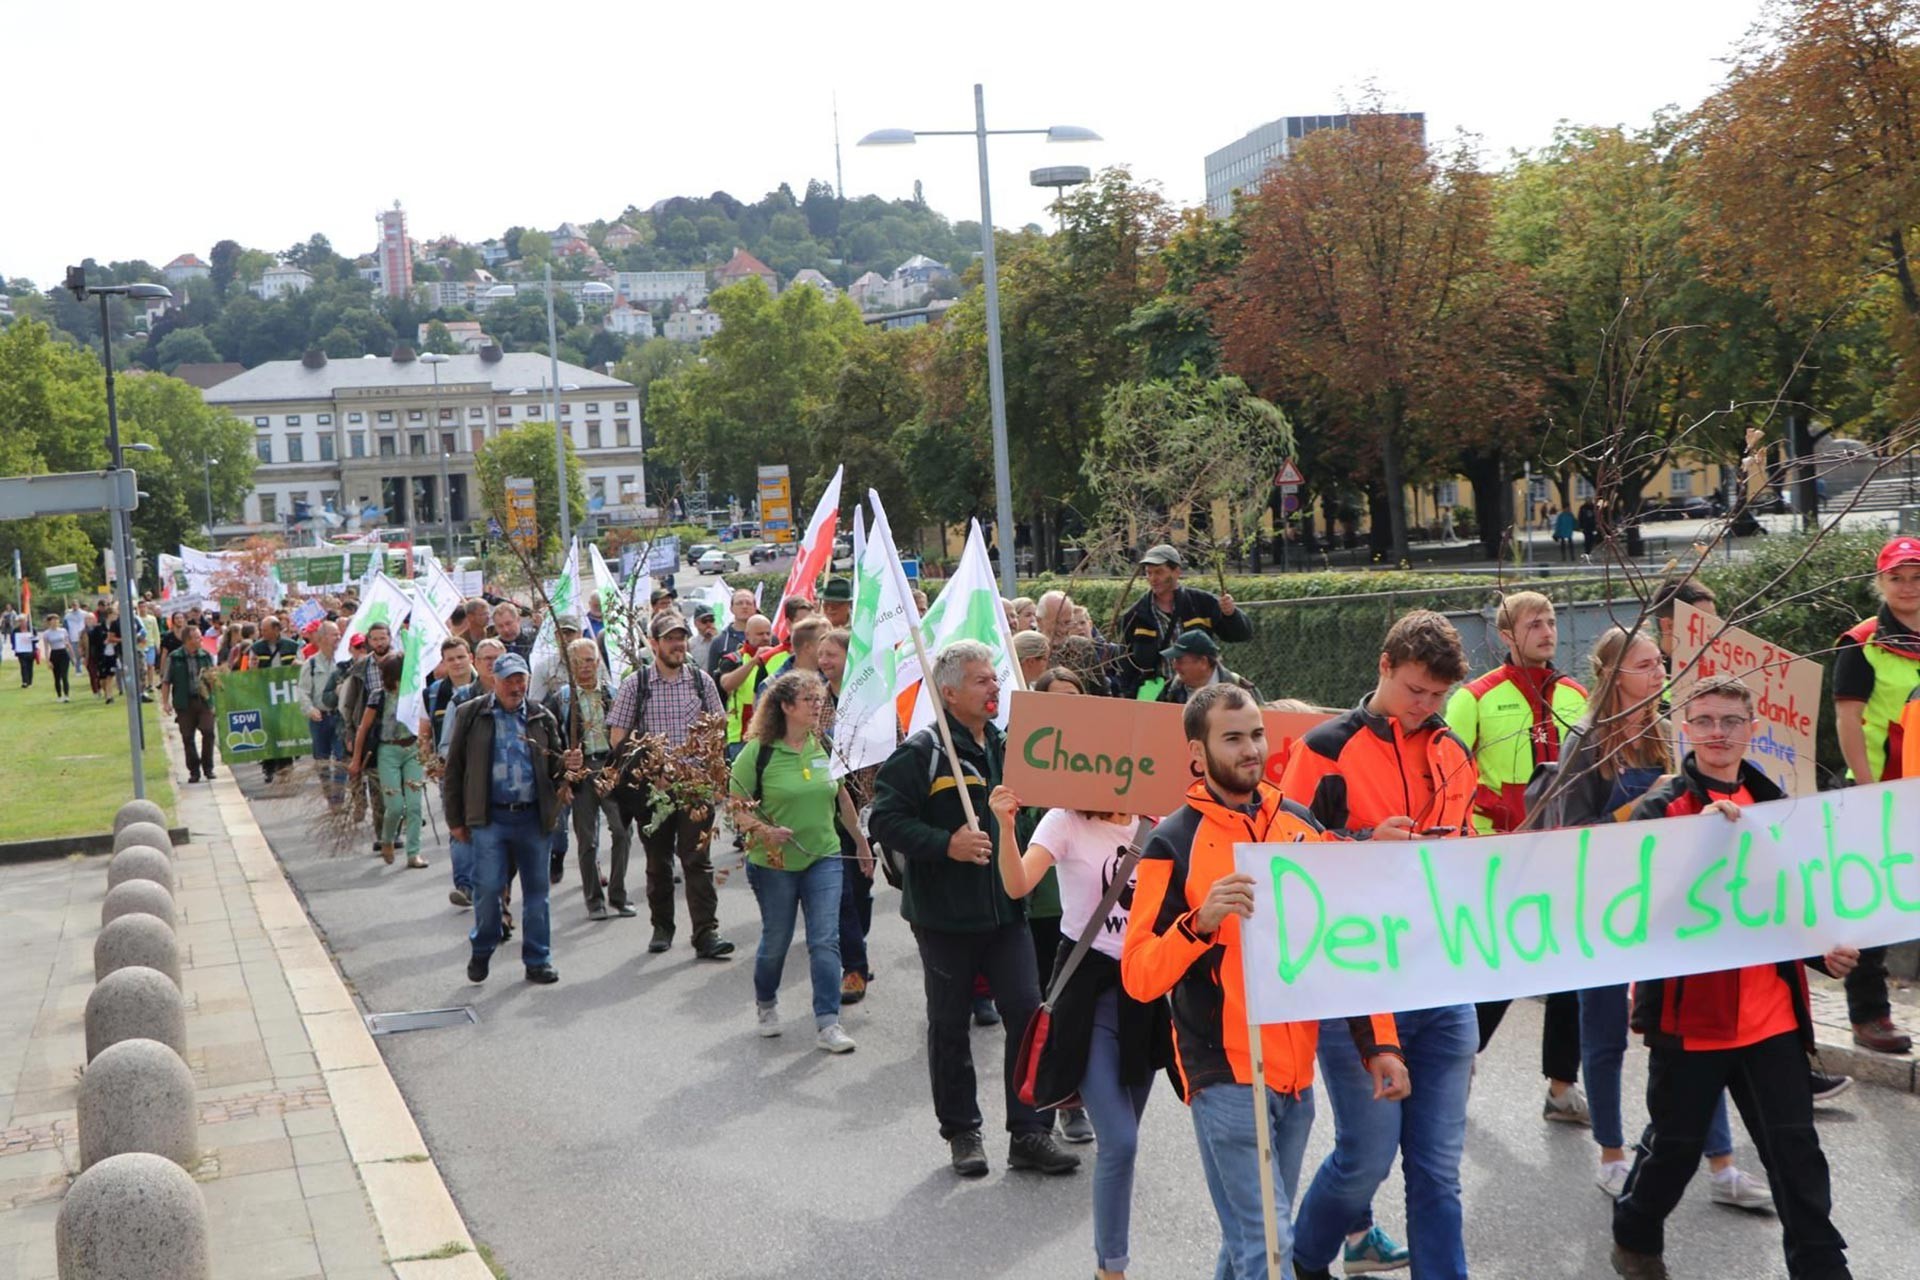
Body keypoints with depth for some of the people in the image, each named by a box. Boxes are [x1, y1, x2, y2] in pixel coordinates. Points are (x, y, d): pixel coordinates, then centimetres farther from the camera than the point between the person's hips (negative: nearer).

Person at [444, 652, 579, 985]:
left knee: (537, 889, 5)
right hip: (490, 818, -2)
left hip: (532, 816, 2)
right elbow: (454, 769, 5)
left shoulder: (541, 718, 11)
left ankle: (538, 960, 15)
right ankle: (481, 951, 19)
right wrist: (455, 819, 2)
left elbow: (553, 766, 19)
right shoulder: (471, 715, 4)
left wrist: (566, 764, -6)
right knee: (488, 887, -5)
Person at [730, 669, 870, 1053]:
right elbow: (738, 805, -9)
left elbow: (842, 797, 15)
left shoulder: (827, 746, 2)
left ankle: (827, 1022, -4)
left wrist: (861, 842, 22)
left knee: (825, 940, -6)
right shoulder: (758, 751, -11)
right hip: (773, 863, -2)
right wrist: (765, 831, -26)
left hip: (823, 857, 3)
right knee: (776, 941, 11)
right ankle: (765, 1003, 39)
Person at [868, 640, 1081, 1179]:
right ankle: (962, 1132, 22)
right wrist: (946, 845, -23)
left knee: (1028, 1013, -1)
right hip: (945, 913, -4)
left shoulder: (1008, 747, 11)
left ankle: (1029, 1133, 8)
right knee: (950, 1024, 8)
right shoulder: (922, 752, -9)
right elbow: (885, 820, -15)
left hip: (1007, 908, 5)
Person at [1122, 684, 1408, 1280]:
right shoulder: (1175, 843, -8)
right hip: (1227, 1075, -5)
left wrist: (1379, 1042, 5)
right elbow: (1138, 976, -12)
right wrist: (1199, 921, -29)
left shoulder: (1299, 823, 8)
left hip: (1296, 1071, 5)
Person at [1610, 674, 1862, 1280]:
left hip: (1771, 1014, 4)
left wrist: (1822, 949, 2)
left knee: (1796, 1150, 3)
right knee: (1675, 1144, 10)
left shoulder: (1773, 806, 10)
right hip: (1689, 1013, -4)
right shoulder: (1660, 807, -5)